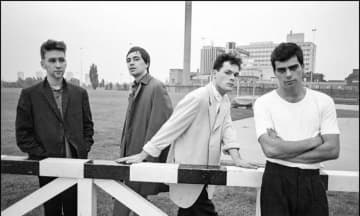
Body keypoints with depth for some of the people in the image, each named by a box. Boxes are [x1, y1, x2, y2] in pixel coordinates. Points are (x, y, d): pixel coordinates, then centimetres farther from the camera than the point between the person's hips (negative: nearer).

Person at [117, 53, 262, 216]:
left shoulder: (225, 101, 7)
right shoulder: (197, 98, -20)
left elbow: (226, 129, 2)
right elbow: (171, 127, -19)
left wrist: (237, 159, -14)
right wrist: (143, 155, -17)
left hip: (205, 172, 8)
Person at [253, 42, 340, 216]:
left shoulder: (324, 101, 0)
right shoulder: (263, 103, -6)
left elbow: (332, 150, -7)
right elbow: (270, 149, -17)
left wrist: (285, 151, -14)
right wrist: (314, 140, -10)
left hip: (312, 181, 2)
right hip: (276, 181, -2)